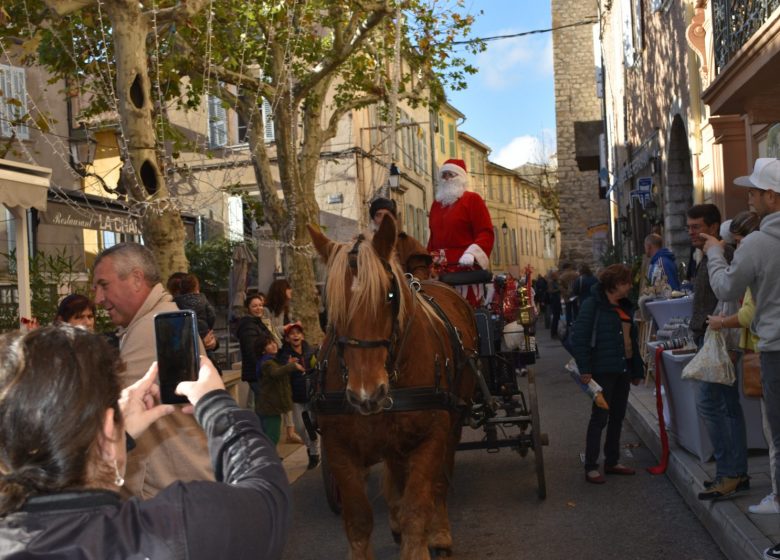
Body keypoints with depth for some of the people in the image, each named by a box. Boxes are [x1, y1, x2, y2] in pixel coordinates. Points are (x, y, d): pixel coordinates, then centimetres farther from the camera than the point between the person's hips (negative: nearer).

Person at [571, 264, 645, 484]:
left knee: (617, 418, 13)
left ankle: (612, 462, 25)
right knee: (599, 418, -4)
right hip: (603, 371, -8)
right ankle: (590, 467, 4)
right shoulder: (593, 305, -11)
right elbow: (579, 338, -16)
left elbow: (632, 340, 18)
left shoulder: (625, 307, 13)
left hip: (623, 370, 8)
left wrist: (637, 370, 17)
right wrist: (584, 370, -20)